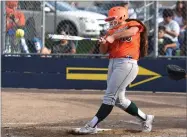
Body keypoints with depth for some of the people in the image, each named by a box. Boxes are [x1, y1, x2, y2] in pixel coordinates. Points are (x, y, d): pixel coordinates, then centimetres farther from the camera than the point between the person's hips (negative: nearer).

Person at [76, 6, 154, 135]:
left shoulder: (132, 24, 2)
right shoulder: (111, 32, 19)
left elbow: (132, 31, -22)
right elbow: (104, 51, 13)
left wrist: (113, 37, -25)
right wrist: (103, 43, -9)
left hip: (127, 64, -9)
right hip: (113, 63, 9)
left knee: (110, 96, -11)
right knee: (119, 99, 10)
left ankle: (92, 126, -14)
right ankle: (145, 118, 24)